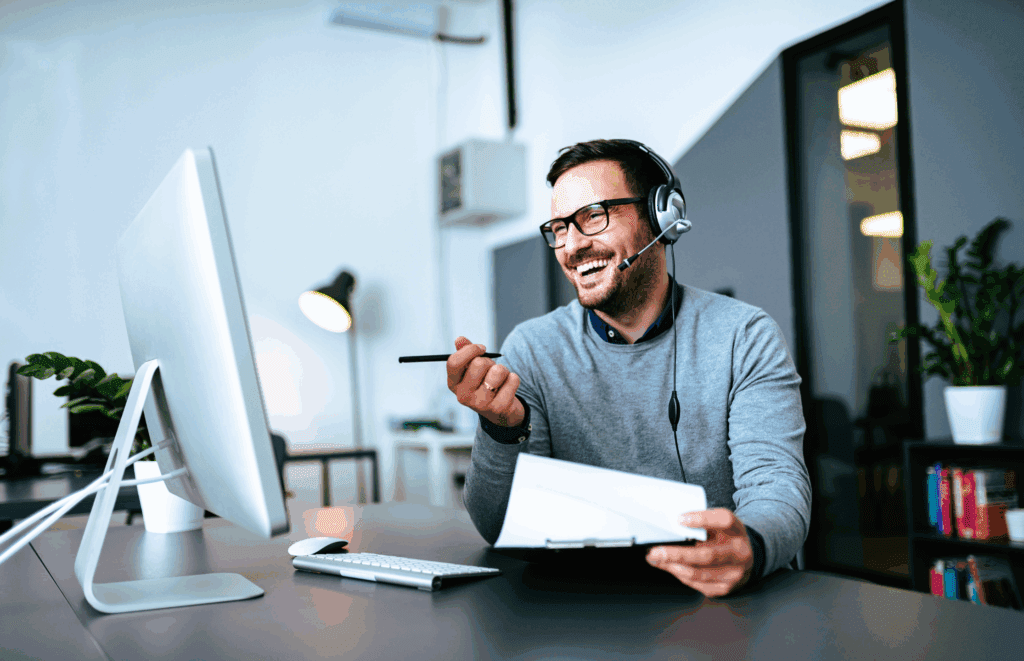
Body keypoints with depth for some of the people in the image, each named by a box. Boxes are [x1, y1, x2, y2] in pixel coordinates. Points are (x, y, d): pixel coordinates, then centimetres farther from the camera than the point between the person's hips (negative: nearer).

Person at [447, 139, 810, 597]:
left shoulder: (745, 337, -3)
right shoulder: (531, 349, 1)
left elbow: (777, 485, -12)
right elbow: (500, 530, -3)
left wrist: (749, 546, -35)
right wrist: (503, 429, -24)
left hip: (720, 600, 1)